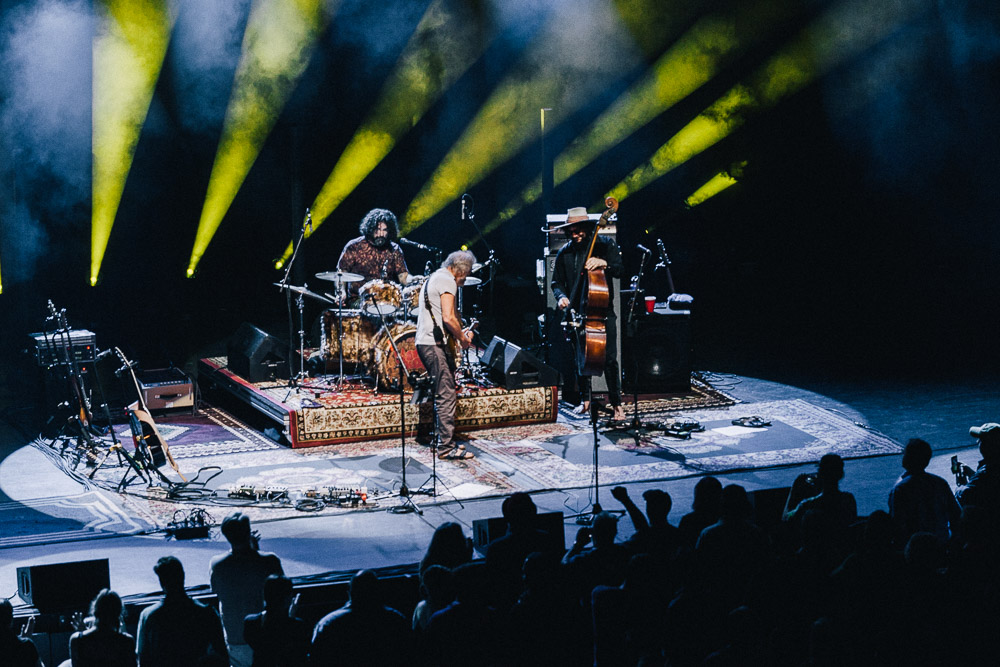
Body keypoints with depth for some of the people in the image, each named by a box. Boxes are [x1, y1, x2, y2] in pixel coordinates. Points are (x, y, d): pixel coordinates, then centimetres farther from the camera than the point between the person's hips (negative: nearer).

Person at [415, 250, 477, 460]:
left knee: (445, 394, 16)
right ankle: (446, 448, -11)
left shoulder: (432, 278, 23)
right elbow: (448, 318, -21)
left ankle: (445, 440, 20)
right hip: (434, 344, -11)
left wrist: (459, 333, 20)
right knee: (447, 396, -10)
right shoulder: (447, 281, -10)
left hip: (424, 342, 11)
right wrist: (463, 338, -6)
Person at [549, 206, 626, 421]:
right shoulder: (565, 253, 7)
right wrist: (561, 297, -7)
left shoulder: (605, 244, 1)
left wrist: (604, 264, -28)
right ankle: (585, 399, 23)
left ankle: (616, 403, 2)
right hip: (576, 312, 3)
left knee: (610, 359, -8)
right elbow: (557, 282, 14)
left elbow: (619, 270, -8)